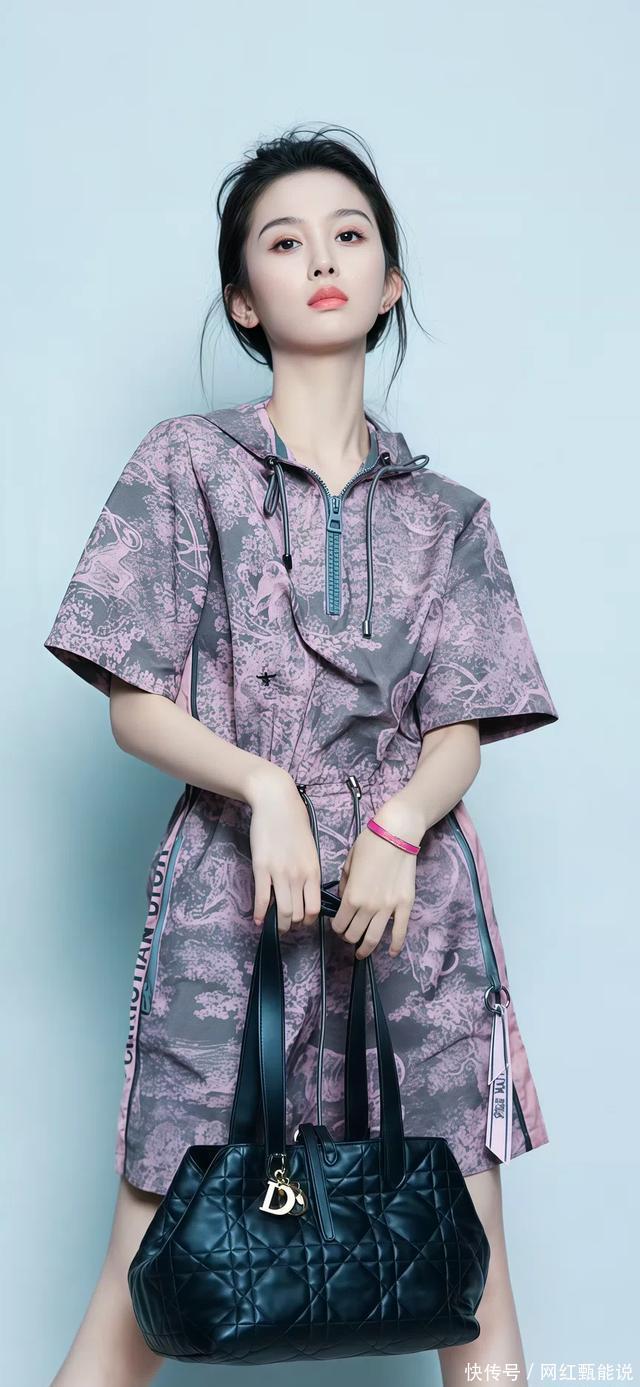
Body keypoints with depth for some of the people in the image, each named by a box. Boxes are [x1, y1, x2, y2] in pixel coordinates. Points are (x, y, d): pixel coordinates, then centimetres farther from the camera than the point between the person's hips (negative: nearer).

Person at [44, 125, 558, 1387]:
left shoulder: (443, 513, 13)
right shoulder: (185, 464, 6)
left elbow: (463, 729, 7)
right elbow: (133, 707, 2)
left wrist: (397, 831, -13)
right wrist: (261, 785, -14)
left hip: (414, 885, 3)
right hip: (231, 881, -2)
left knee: (471, 1277, 4)